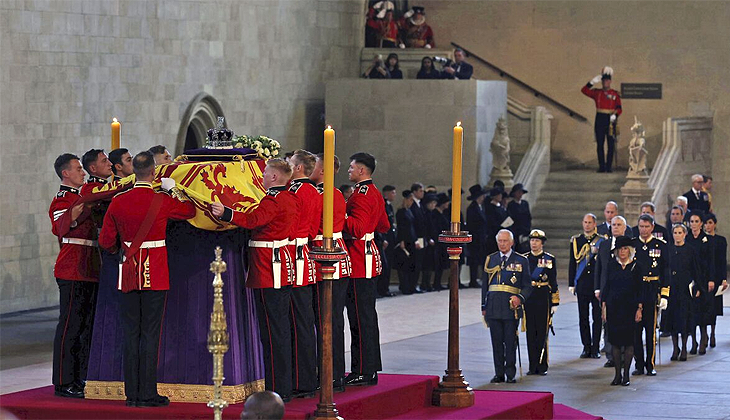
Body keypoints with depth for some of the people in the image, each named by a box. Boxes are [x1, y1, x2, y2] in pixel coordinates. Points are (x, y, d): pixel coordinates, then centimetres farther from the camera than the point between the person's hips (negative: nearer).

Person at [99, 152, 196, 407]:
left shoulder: (118, 202, -1)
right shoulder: (163, 202, -10)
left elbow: (106, 242, 6)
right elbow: (190, 211, 11)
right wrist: (176, 192, 26)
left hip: (129, 276, 3)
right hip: (156, 276, -3)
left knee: (130, 335, 8)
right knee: (151, 334, 0)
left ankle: (132, 394, 10)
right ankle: (148, 394, -1)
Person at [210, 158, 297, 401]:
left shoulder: (273, 200, -15)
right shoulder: (290, 198, 13)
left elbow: (254, 219, -31)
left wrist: (226, 213, -40)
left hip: (269, 270, -10)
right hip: (284, 268, 10)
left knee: (272, 330, -8)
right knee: (282, 327, 13)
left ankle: (277, 389, -7)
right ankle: (284, 387, 18)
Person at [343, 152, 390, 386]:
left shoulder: (361, 196, -16)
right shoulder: (375, 194, 15)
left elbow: (357, 228, -26)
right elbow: (384, 226, 23)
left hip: (360, 261, -10)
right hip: (370, 259, 10)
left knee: (361, 317, -7)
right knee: (367, 315, 13)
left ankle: (363, 372, -6)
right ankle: (370, 369, 18)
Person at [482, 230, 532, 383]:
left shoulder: (521, 261, 5)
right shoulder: (490, 260, 13)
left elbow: (527, 286, 5)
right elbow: (485, 284, 16)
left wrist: (520, 298, -14)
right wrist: (484, 307, 10)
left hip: (511, 307, -2)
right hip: (494, 306, 2)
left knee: (510, 342, -1)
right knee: (497, 342, 4)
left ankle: (510, 374, 6)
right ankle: (499, 374, 10)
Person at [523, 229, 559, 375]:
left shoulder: (549, 259, 3)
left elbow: (553, 283, 3)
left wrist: (555, 303, -2)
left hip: (543, 299, -2)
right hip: (527, 300, 2)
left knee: (542, 333, -2)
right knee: (531, 334, 3)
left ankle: (542, 366, 5)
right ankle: (533, 366, 8)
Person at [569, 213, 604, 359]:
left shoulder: (602, 241, 3)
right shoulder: (576, 240, 9)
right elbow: (573, 263, 9)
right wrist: (571, 284, 6)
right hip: (582, 284, 2)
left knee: (597, 317, -1)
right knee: (583, 317, 3)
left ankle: (595, 348, 4)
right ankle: (586, 347, 11)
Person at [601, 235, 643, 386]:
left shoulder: (636, 266, 1)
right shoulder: (611, 265, 6)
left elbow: (640, 289, 2)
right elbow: (606, 286, 8)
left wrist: (639, 308, -4)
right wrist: (604, 306, 2)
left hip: (630, 307, -2)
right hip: (613, 307, 2)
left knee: (628, 341, -1)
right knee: (615, 340, 2)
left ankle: (626, 375, 5)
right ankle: (618, 374, 9)